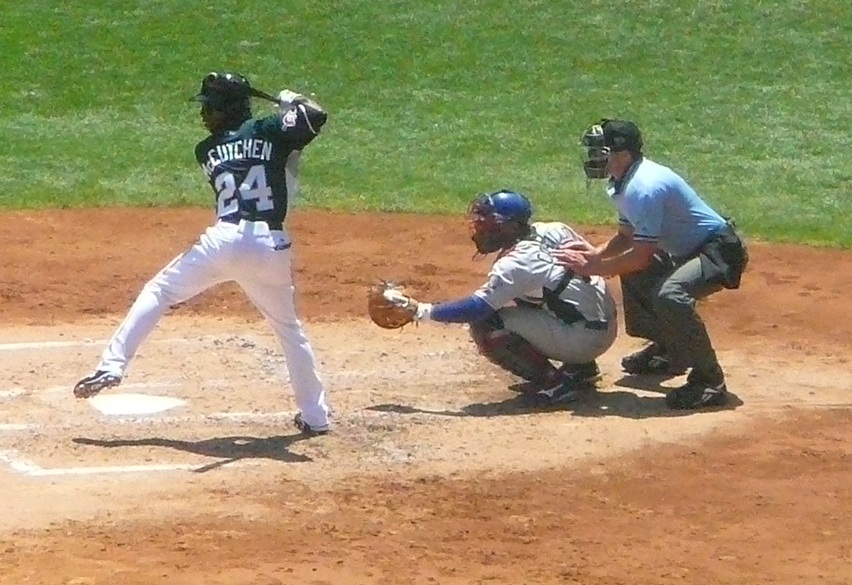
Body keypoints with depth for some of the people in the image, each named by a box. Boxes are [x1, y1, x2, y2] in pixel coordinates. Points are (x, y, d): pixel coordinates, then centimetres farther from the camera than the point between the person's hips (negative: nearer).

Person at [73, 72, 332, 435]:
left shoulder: (206, 151, 16)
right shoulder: (271, 131, 8)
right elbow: (317, 118, -5)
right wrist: (294, 102, 16)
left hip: (224, 240, -1)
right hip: (272, 247, 1)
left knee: (157, 292, 15)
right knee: (289, 328, 20)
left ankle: (112, 365, 2)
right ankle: (315, 416, 22)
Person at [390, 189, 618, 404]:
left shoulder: (516, 264, -19)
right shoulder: (555, 230, 2)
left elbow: (476, 308, -24)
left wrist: (421, 311, -21)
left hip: (583, 338, -9)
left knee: (485, 327, -15)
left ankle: (554, 381, -8)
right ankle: (581, 367, 19)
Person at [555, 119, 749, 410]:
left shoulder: (645, 188, -27)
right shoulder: (624, 182, 5)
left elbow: (641, 256, -27)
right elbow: (627, 235, 16)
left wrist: (592, 267, -20)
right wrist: (595, 253, -1)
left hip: (720, 252, -11)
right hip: (687, 252, 11)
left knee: (669, 295, -34)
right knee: (632, 273, 23)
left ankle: (710, 382, -24)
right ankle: (666, 351, 33)